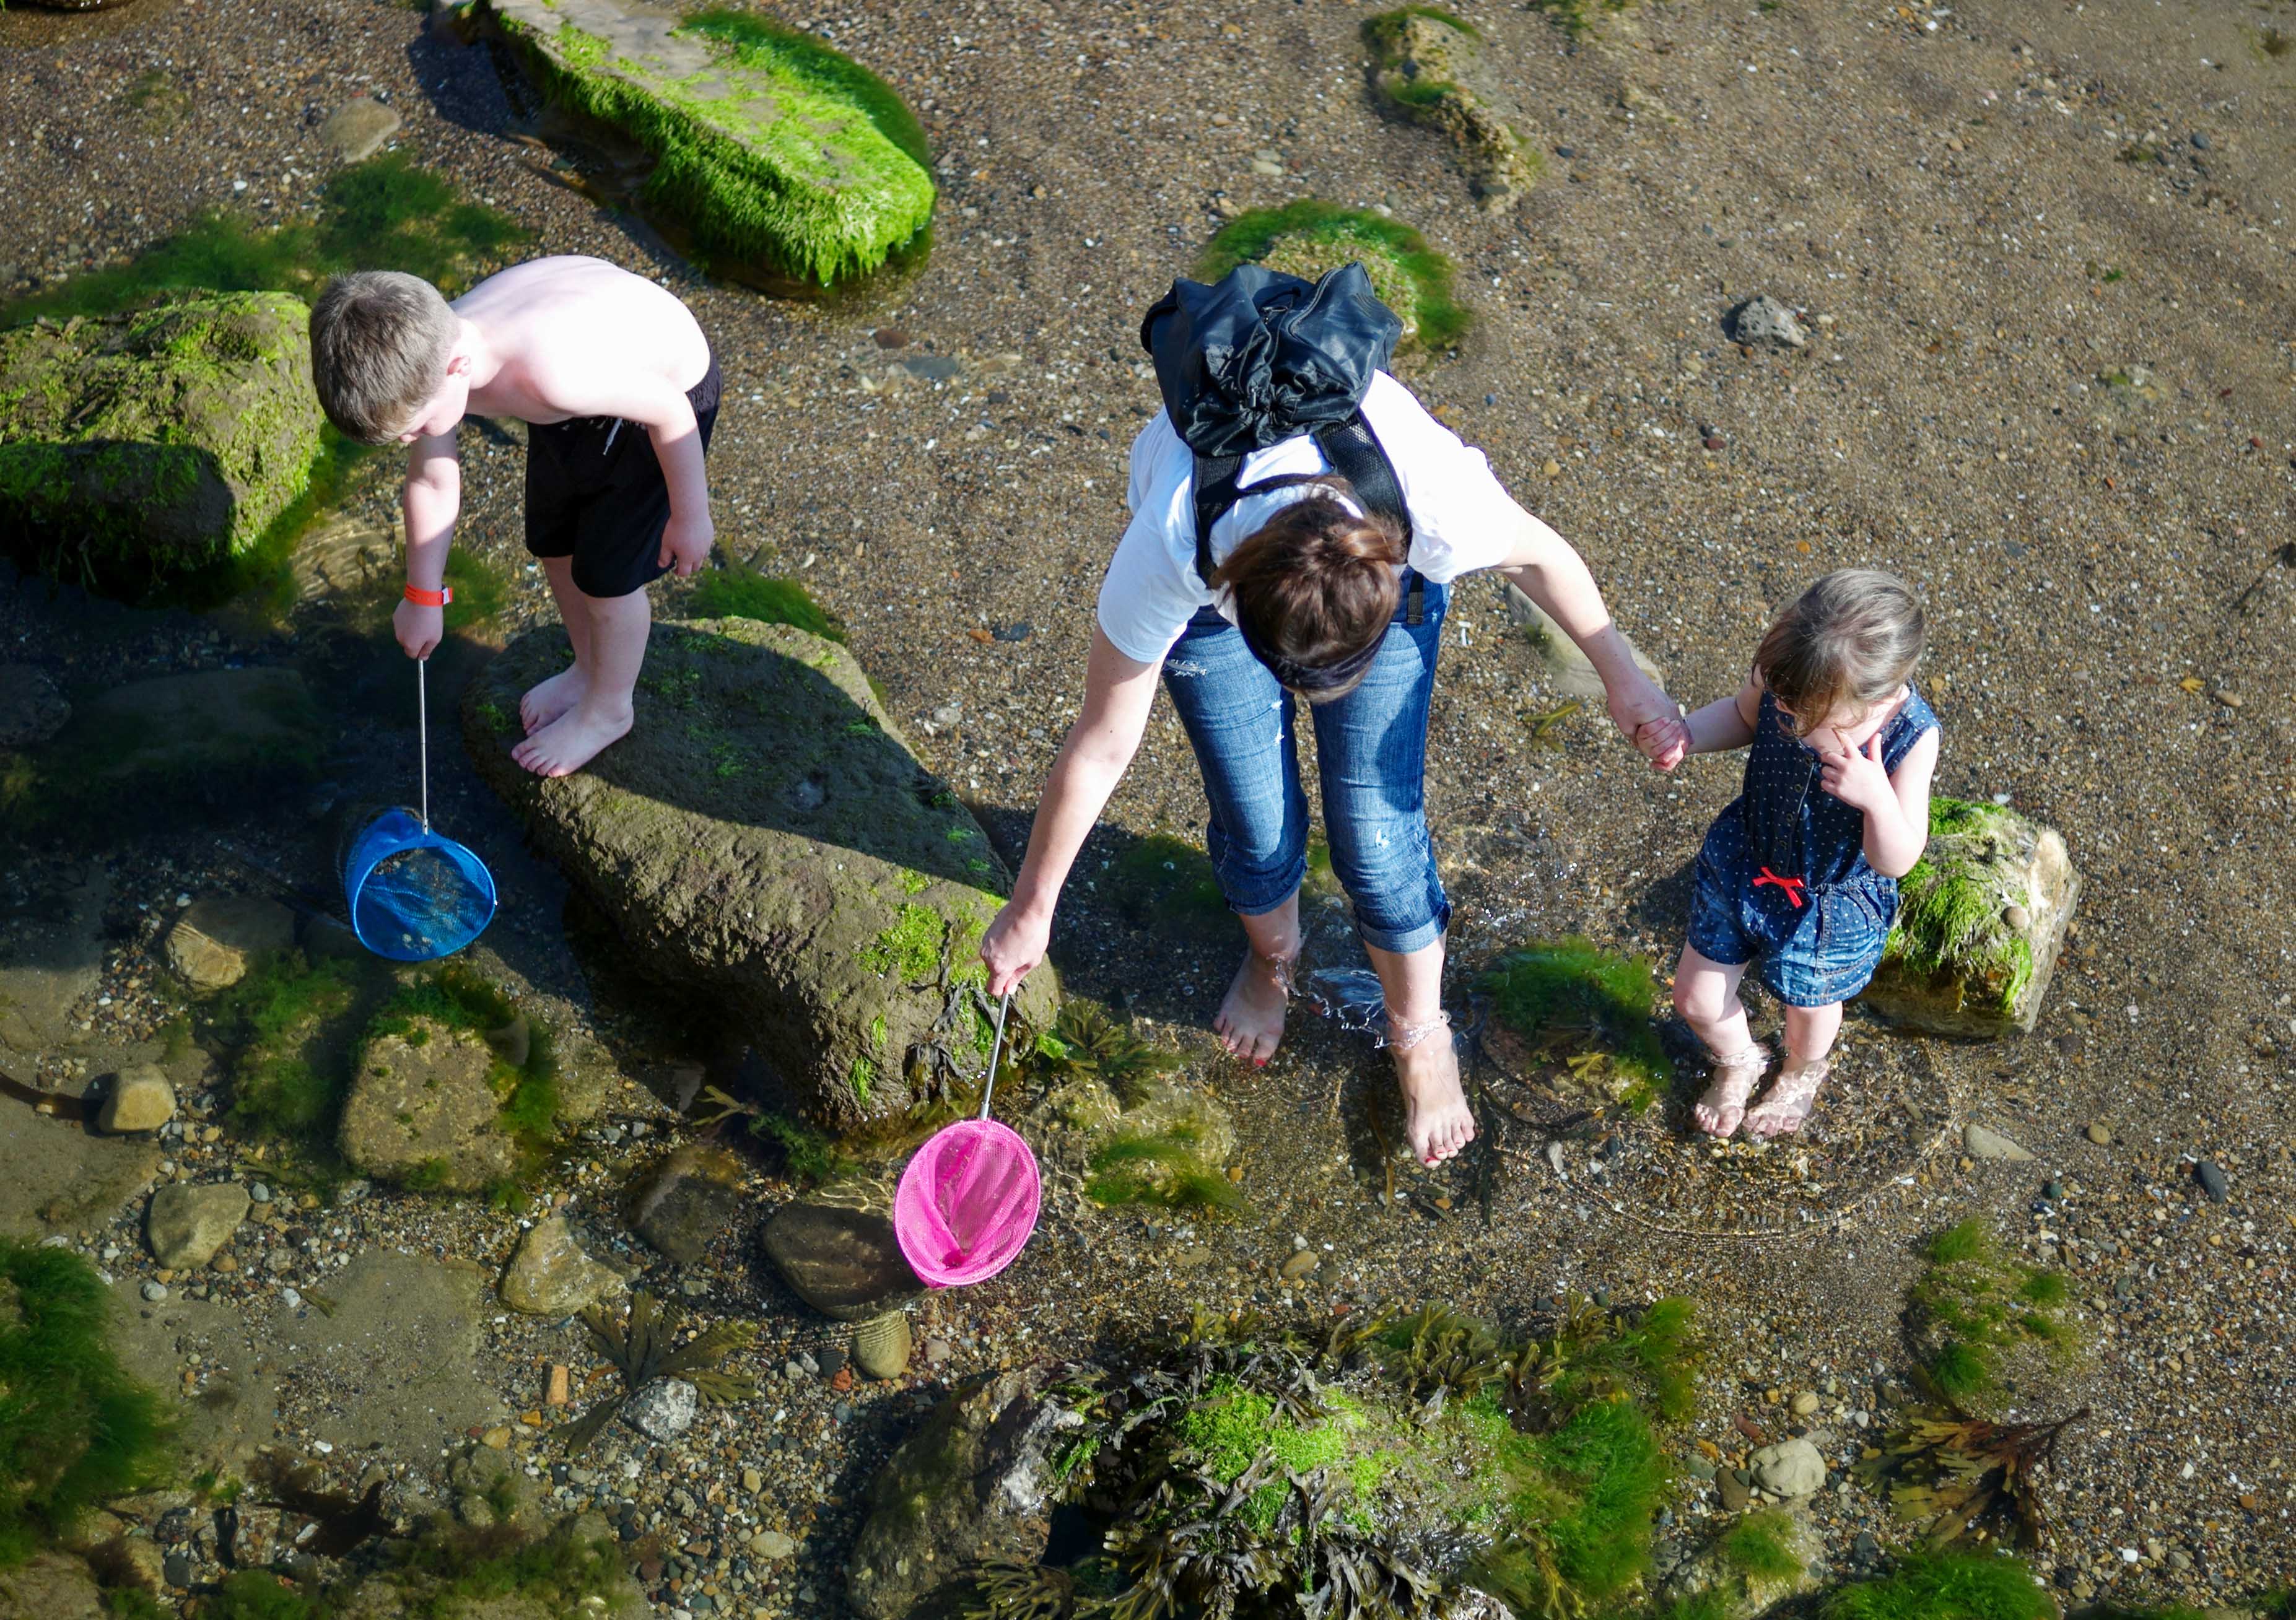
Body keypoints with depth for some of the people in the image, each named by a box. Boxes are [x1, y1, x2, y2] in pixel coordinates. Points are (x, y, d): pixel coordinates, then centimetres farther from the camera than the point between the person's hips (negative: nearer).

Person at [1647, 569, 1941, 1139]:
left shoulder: (1911, 737, -35)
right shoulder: (1782, 677, -27)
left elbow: (1897, 861, -28)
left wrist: (1878, 798, -49)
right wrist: (1688, 734, -22)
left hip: (1830, 905, -3)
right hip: (1739, 868, 3)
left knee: (1809, 1007, 27)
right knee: (1696, 999, 19)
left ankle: (1803, 1073, 65)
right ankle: (1738, 1061, 56)